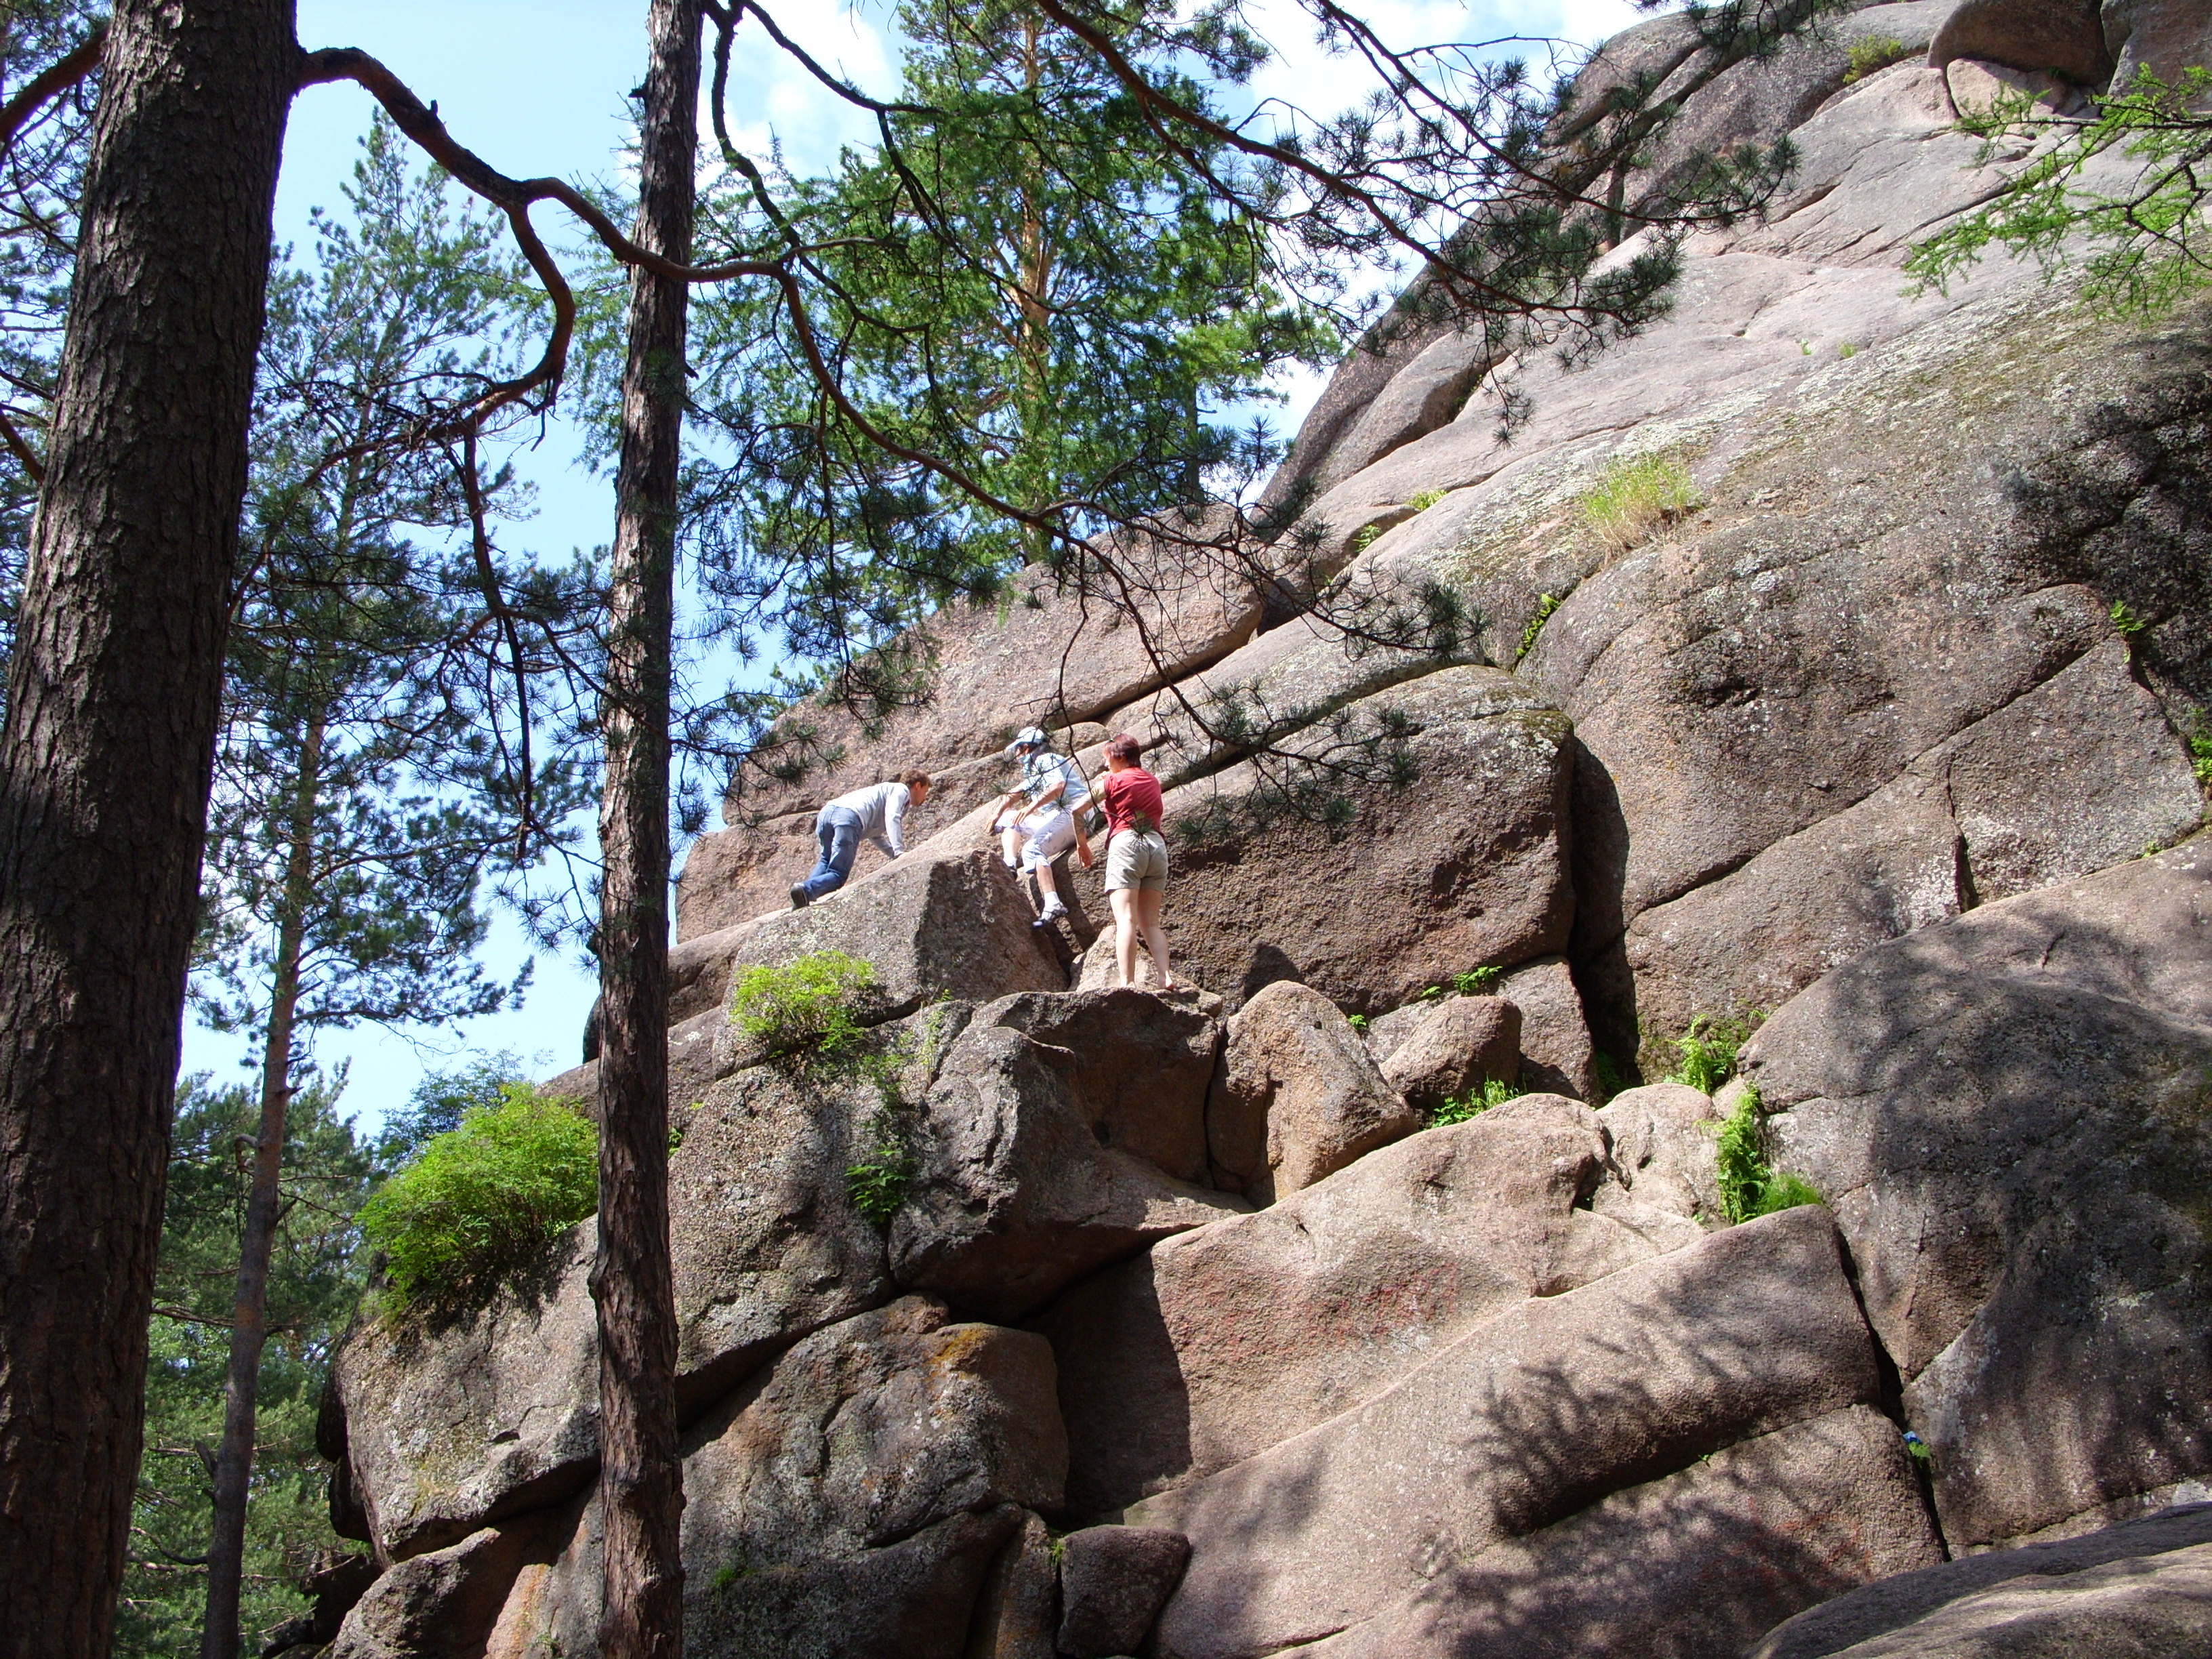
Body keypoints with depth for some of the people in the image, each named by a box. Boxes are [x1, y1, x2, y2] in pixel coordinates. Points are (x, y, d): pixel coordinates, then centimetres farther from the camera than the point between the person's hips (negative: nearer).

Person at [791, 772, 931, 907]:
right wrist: (899, 852, -11)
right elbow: (892, 818, -4)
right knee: (838, 875, -7)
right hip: (849, 815, -8)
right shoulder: (902, 790, 16)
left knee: (826, 861, 27)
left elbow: (875, 835, 44)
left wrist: (895, 854, 36)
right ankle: (806, 890, -32)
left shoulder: (887, 790, 42)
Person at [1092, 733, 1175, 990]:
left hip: (1126, 843, -5)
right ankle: (1166, 976, -11)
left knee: (1126, 919, -15)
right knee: (1151, 923, 8)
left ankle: (1127, 983, -28)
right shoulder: (1153, 781, 22)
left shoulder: (1113, 781, 6)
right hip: (1157, 844, 5)